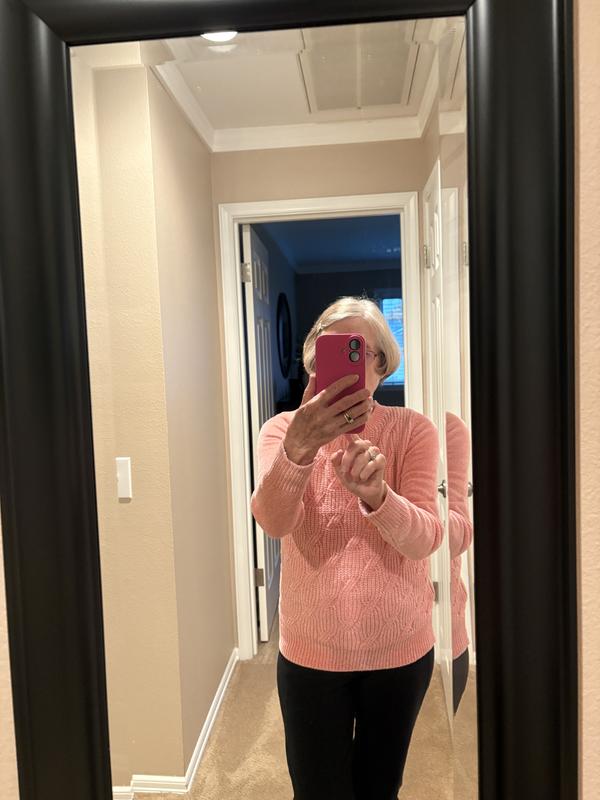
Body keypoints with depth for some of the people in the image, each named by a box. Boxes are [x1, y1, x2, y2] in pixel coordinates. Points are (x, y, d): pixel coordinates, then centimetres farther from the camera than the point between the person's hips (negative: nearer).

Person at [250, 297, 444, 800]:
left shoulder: (414, 430, -9)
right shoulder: (284, 428, -8)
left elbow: (425, 539, -19)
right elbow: (273, 521, -25)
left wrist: (374, 494, -39)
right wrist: (298, 449, -44)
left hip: (401, 650, 1)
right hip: (311, 653, 0)